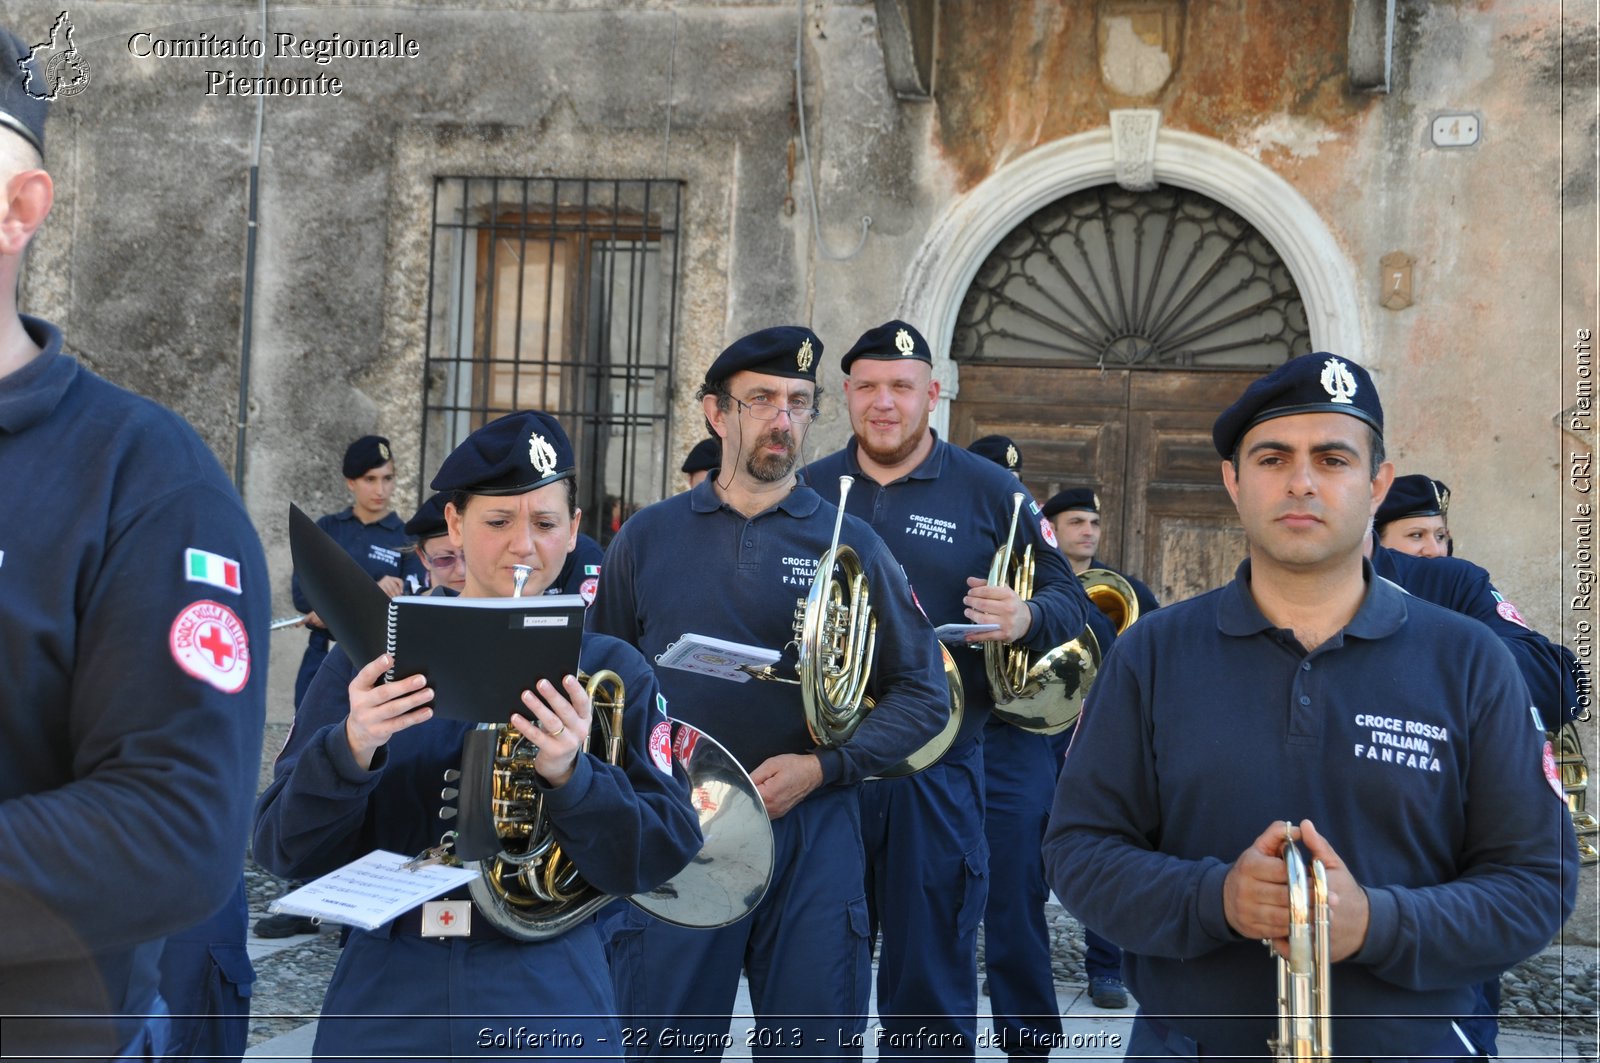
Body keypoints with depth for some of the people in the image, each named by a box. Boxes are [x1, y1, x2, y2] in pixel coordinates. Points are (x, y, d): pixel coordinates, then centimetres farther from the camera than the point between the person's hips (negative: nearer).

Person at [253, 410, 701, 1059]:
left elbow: (660, 858, -8)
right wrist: (351, 749, -21)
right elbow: (285, 850, -3)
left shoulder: (611, 672, -1)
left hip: (548, 1005, -1)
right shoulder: (371, 659, 1)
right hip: (384, 1006, 1)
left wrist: (571, 774, -24)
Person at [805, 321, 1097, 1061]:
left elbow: (1069, 601, 1)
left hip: (937, 770, -2)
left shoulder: (990, 491, 1)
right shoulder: (809, 492, 6)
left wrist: (1027, 619, -21)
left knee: (930, 983, 9)